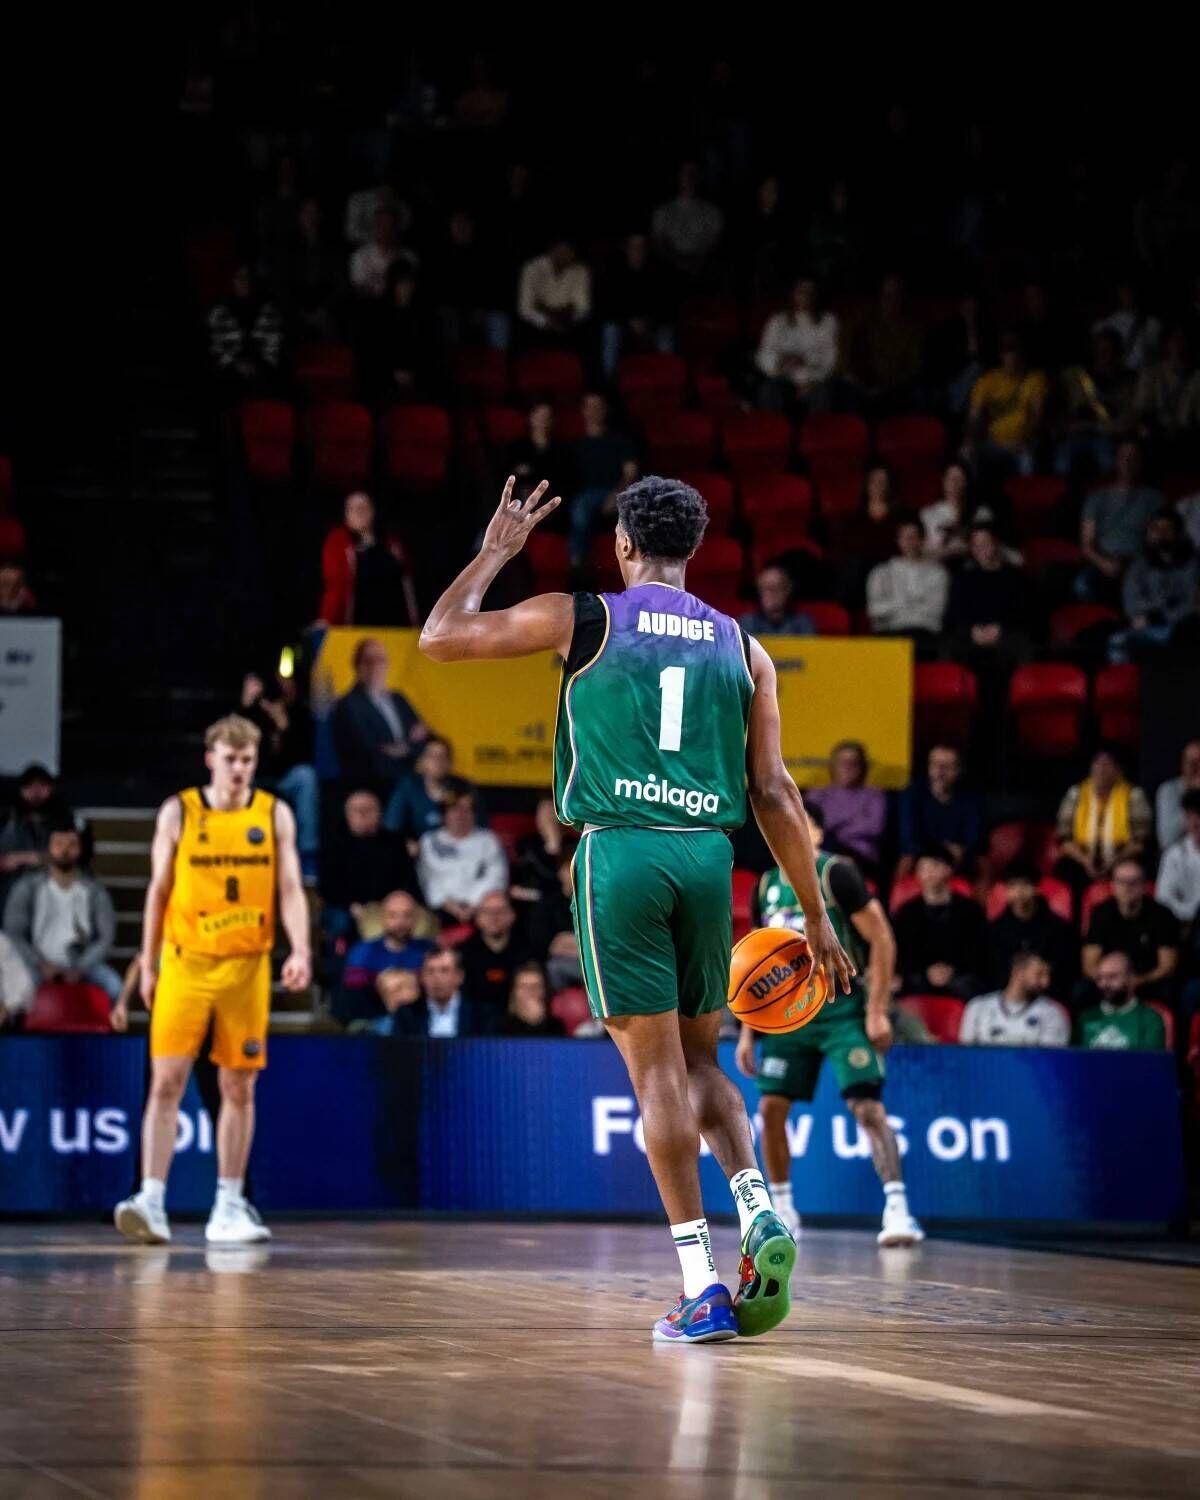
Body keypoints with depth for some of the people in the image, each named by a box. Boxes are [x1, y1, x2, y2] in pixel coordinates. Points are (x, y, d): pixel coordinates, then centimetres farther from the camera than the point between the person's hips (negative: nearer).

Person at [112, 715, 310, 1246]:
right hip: (185, 963, -1)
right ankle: (152, 1201, -12)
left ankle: (228, 1207, 12)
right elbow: (159, 891, 6)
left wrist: (300, 950, -16)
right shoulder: (178, 813, 2)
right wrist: (148, 965, 4)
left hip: (247, 967, 1)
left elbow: (289, 888, -1)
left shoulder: (274, 815, 4)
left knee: (239, 1087, 5)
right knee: (167, 1081, -9)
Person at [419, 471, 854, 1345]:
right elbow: (773, 792, 9)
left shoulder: (582, 618, 2)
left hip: (620, 853, -3)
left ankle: (701, 1287, -5)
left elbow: (440, 638, 8)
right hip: (708, 854, 3)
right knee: (700, 1062, 18)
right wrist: (815, 915, 13)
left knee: (658, 1069, -1)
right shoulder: (741, 648, 11)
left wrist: (496, 552, 21)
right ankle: (758, 1205, -8)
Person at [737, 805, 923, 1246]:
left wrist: (877, 1011, -16)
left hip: (841, 1011, -6)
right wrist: (747, 1031, 13)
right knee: (771, 1107, 0)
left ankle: (897, 1209, -21)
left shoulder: (836, 874, -8)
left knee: (866, 1104, -17)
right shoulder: (767, 886, 11)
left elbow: (882, 940, -10)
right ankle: (782, 1211, 14)